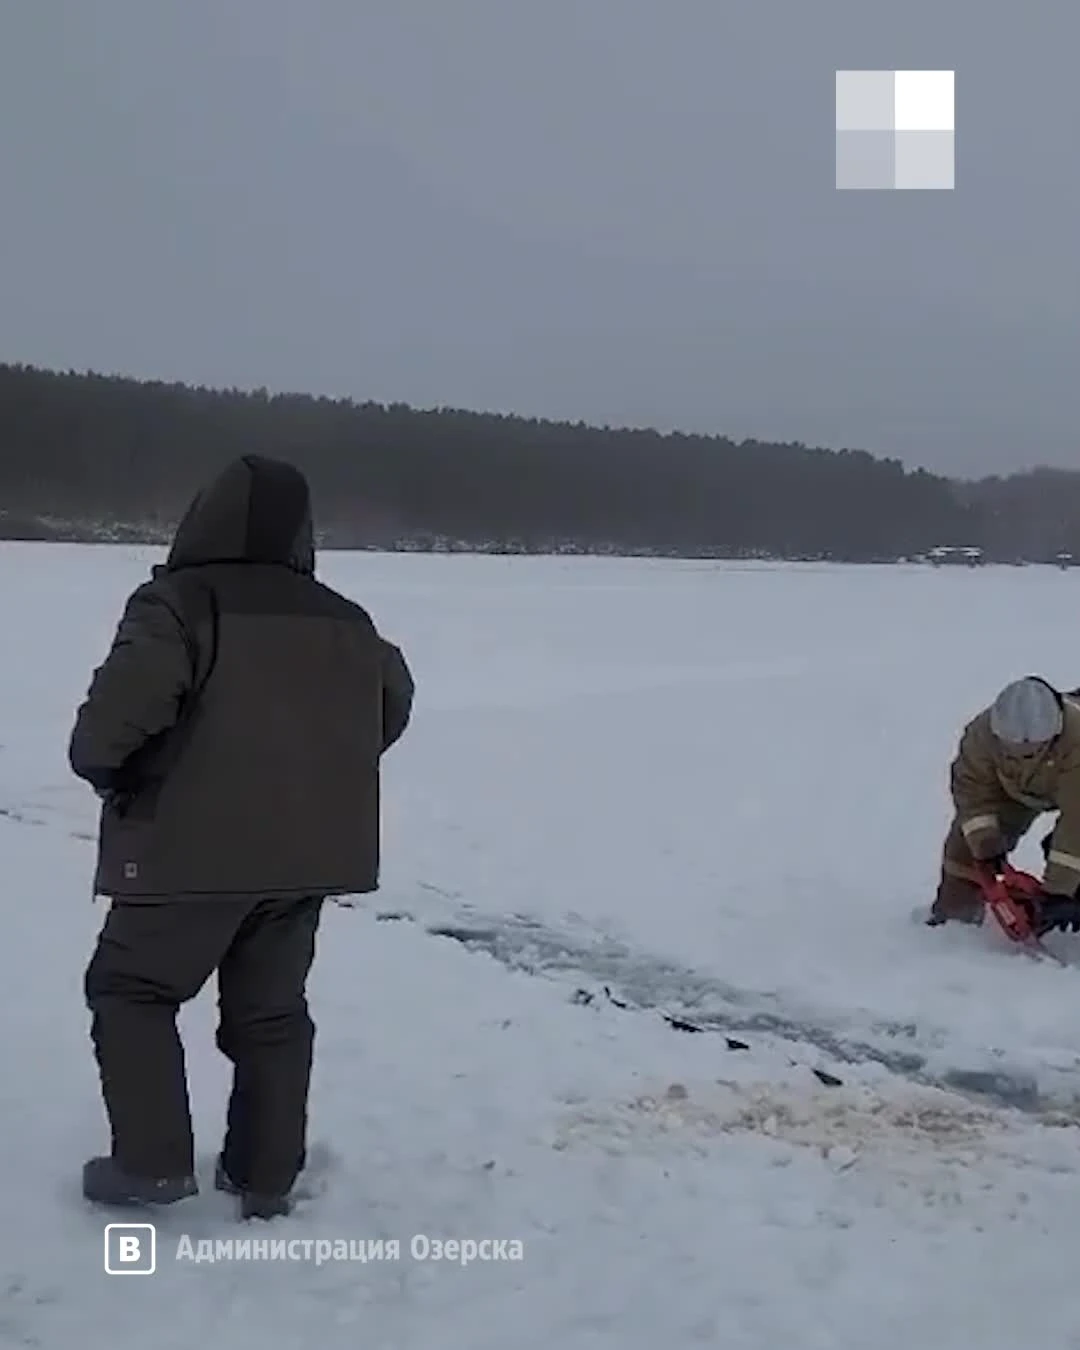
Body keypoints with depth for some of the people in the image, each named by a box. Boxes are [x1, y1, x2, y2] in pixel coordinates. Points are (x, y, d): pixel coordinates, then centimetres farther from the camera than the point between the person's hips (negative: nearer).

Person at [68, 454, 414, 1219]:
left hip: (195, 847, -6)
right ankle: (267, 1178, 21)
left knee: (130, 989, 13)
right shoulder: (345, 621, 9)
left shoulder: (178, 601, -12)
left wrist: (99, 766, -6)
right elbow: (396, 699, 23)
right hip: (307, 853, 6)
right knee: (271, 1011, 17)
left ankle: (154, 1162, 9)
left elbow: (126, 701, -26)